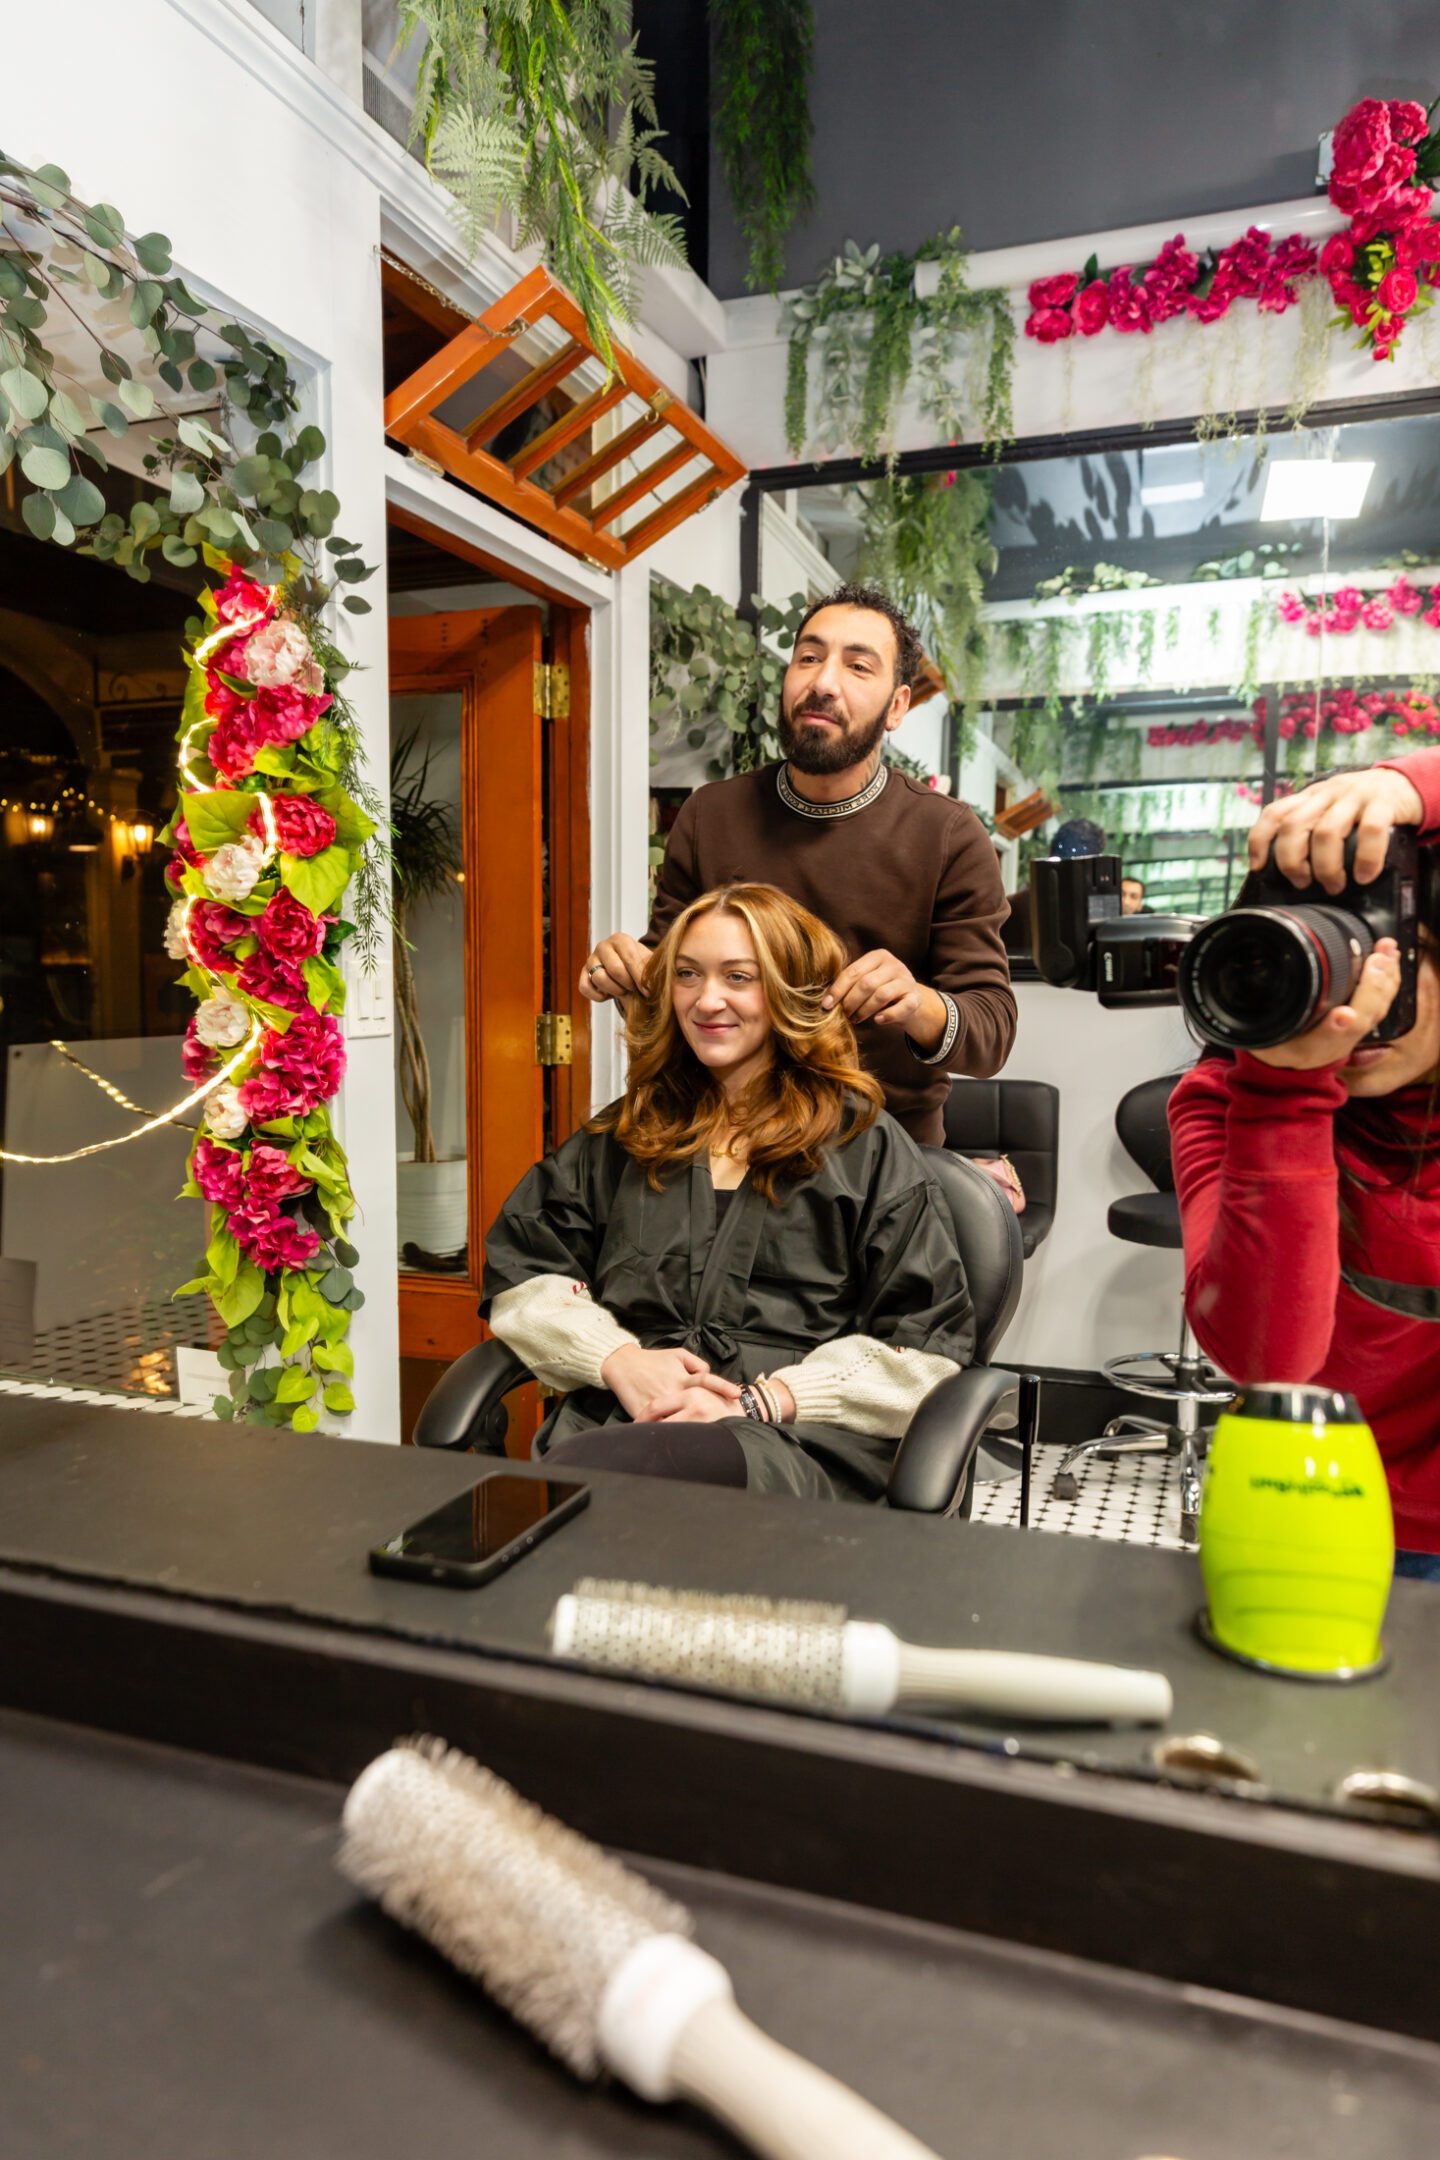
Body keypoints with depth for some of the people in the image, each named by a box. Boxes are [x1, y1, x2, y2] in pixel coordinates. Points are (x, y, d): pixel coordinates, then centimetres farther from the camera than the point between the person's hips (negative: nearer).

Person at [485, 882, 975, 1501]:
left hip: (797, 1442, -3)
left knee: (578, 1473, -37)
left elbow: (925, 1342, 3)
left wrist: (761, 1400, -10)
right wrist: (618, 1359, -3)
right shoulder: (621, 1136, 23)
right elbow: (519, 1271, 17)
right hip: (614, 1419, 4)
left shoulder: (865, 1144, 12)